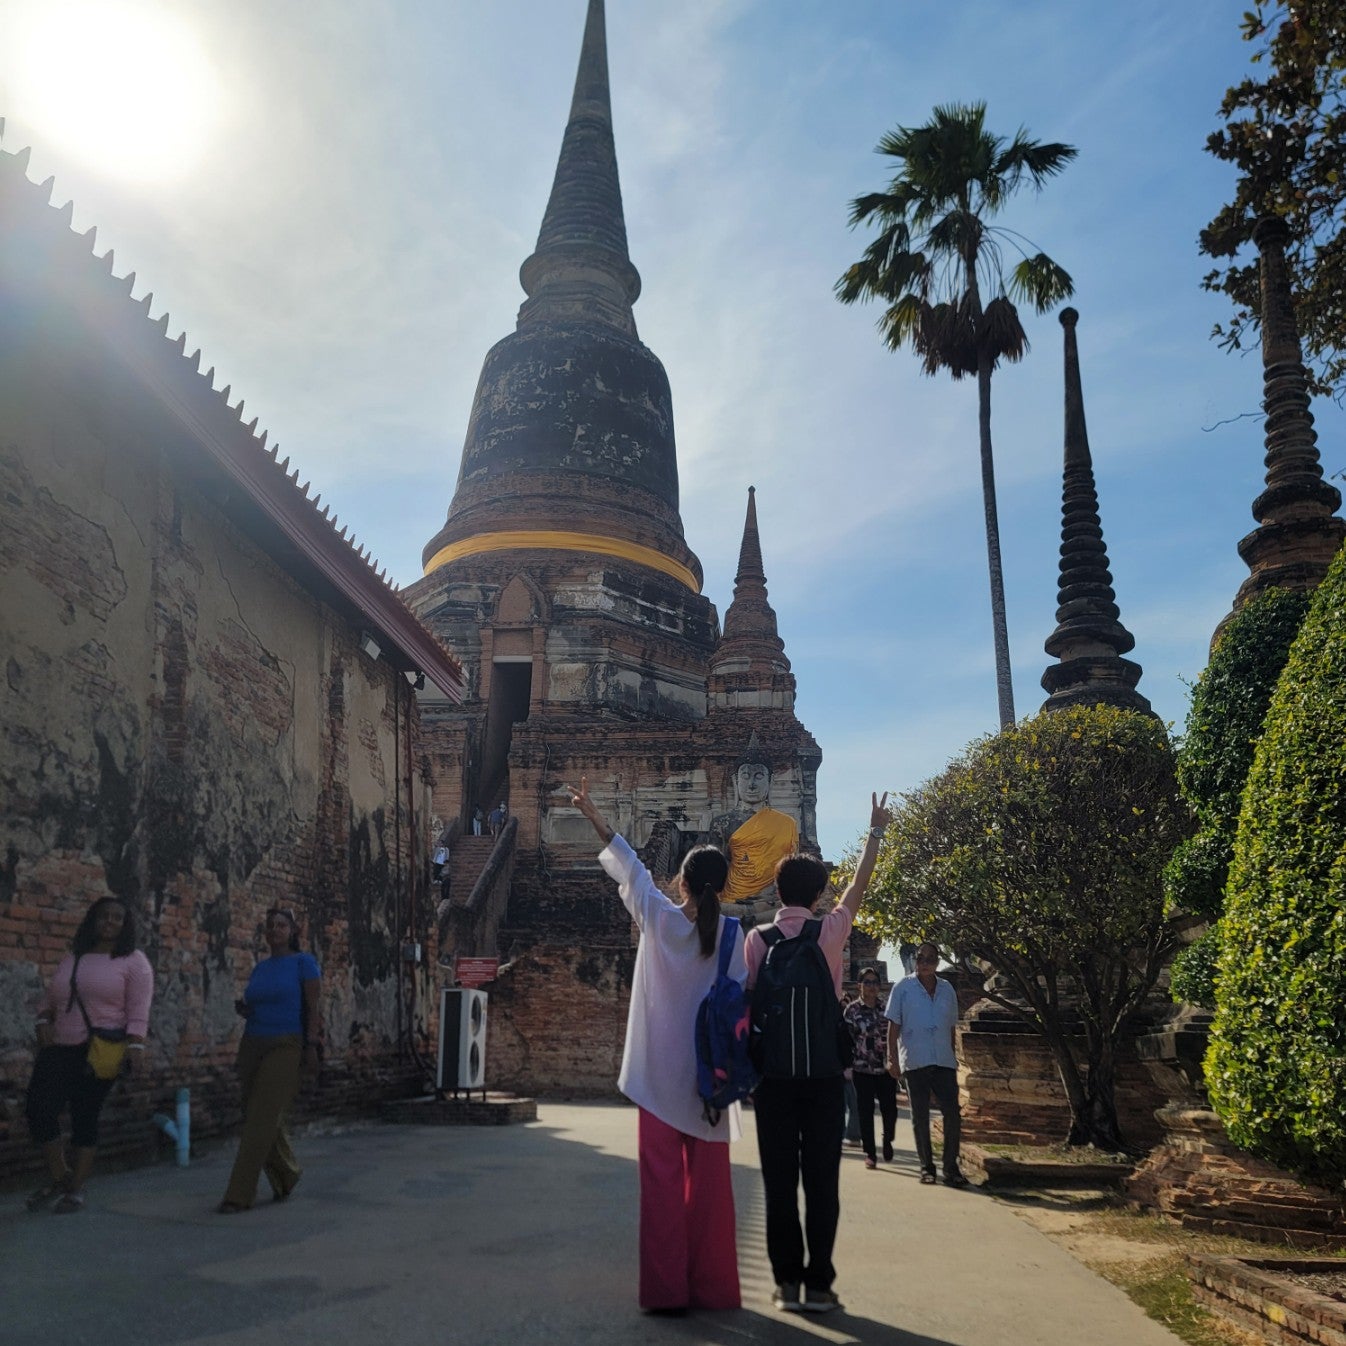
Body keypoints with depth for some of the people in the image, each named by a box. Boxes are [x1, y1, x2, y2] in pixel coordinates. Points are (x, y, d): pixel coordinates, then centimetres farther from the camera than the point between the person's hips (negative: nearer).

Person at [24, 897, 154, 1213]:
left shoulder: (133, 962, 0)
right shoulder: (71, 959, 16)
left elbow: (138, 1011, -7)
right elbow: (49, 1000, 23)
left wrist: (135, 1045, -18)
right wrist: (43, 1022, 3)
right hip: (59, 1050, 5)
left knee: (85, 1118, -1)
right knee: (40, 1110, -7)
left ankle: (76, 1189, 13)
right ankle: (58, 1177, 14)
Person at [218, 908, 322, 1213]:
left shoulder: (304, 962, -2)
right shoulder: (259, 968, 14)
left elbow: (314, 1006, -8)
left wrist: (311, 1045, -16)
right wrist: (242, 1008, 0)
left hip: (286, 1048, -6)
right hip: (252, 1047, 6)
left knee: (262, 1119, -11)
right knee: (259, 1118, 9)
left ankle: (239, 1195, -6)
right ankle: (286, 1176, 31)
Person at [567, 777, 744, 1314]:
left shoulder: (659, 919, -5)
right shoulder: (731, 932, -4)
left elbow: (630, 867, 7)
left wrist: (593, 815, 19)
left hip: (661, 1072, -1)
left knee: (662, 1178, 3)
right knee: (708, 1180, 9)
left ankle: (667, 1288, 4)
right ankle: (711, 1285, 16)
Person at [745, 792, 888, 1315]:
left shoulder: (757, 939, -2)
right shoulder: (829, 931, -2)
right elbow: (859, 885, 12)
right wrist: (875, 832, 25)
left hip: (774, 1070, 1)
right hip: (823, 1070, 0)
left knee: (779, 1181, 6)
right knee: (821, 1180, 4)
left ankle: (787, 1282, 9)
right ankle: (819, 1284, 7)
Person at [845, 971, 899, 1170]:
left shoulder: (885, 1008, 8)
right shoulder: (852, 1009, 0)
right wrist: (847, 1065, -8)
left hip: (885, 1067, 2)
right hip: (862, 1068, -2)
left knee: (889, 1108, -1)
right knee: (866, 1111, 1)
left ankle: (887, 1141, 27)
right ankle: (870, 1153, 12)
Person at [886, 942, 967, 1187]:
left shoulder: (947, 989, 10)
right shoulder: (903, 988, -1)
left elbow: (951, 1027, 17)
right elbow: (893, 1025, -1)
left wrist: (952, 1057, 16)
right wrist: (892, 1058, -7)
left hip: (944, 1061, 3)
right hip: (914, 1062, -3)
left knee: (953, 1114, -3)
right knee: (920, 1116, 5)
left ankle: (951, 1167, 7)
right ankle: (926, 1166, 16)